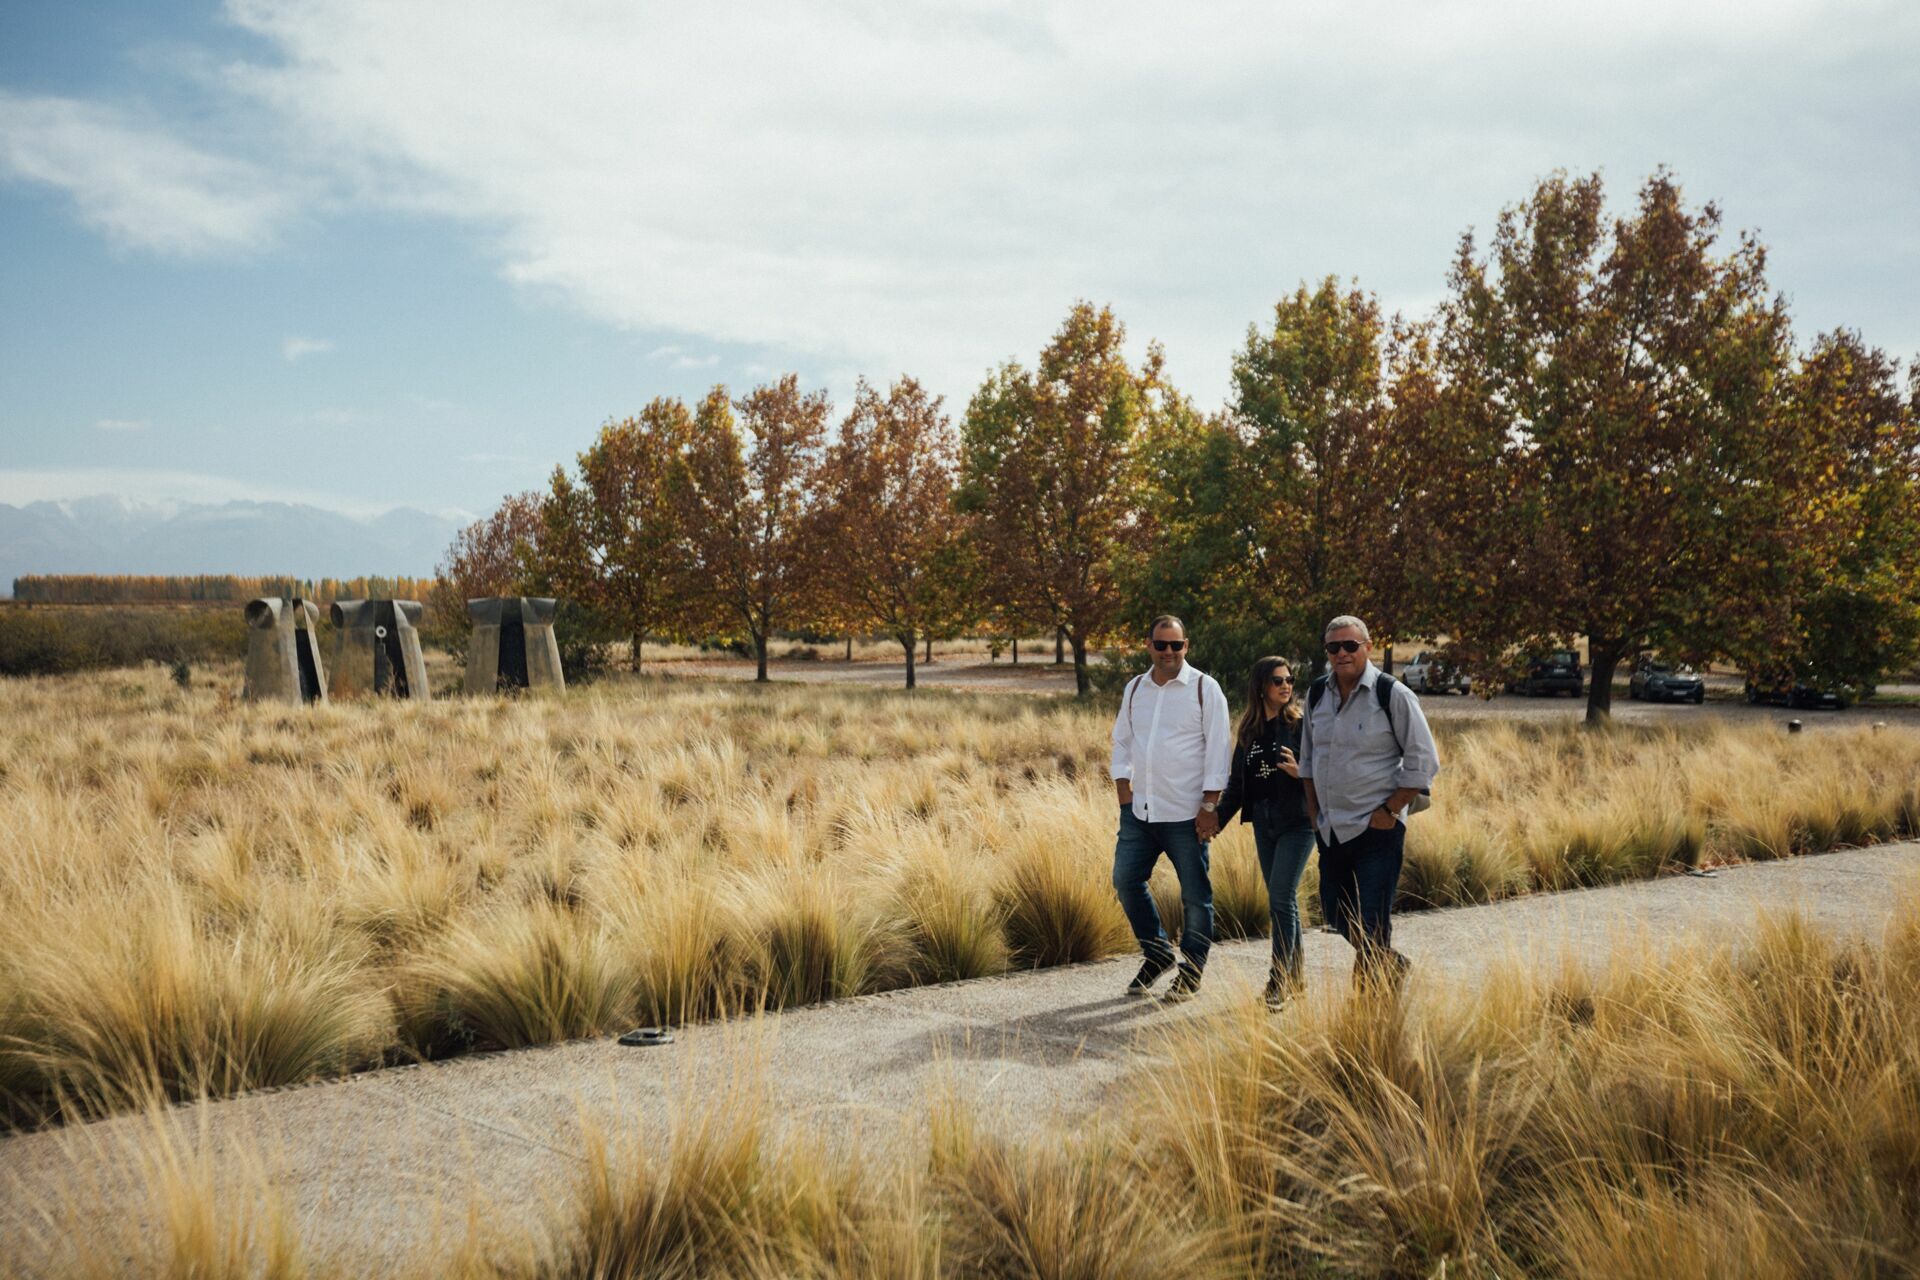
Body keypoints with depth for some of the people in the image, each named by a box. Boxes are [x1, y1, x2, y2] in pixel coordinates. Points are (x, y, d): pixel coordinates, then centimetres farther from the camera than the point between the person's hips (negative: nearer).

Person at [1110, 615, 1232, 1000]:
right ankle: (1156, 952, 23)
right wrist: (1123, 790, 8)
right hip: (1139, 810, 5)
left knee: (1195, 893, 2)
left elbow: (1218, 748, -7)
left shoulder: (1204, 688, -4)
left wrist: (1209, 804, -11)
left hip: (1186, 813, -5)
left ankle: (1192, 969, 17)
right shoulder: (1135, 689, 11)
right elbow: (1121, 741, 19)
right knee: (1126, 881, 5)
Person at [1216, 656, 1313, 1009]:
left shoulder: (1301, 724, -6)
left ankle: (1279, 982, -8)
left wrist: (1300, 773, -27)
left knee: (1280, 899, -11)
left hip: (1297, 823, -5)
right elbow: (1237, 782, 14)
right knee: (1283, 901, 11)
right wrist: (1216, 822, 9)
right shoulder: (1248, 730, 9)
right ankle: (1294, 978, 21)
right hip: (1263, 825, 5)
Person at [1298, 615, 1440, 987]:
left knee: (1371, 922, -6)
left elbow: (1424, 762, -8)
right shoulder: (1317, 694, 7)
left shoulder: (1393, 695, -10)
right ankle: (1391, 966, 37)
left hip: (1377, 828, -6)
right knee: (1336, 914, 14)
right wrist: (1314, 809, 13)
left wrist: (1390, 811, -11)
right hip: (1330, 828, 6)